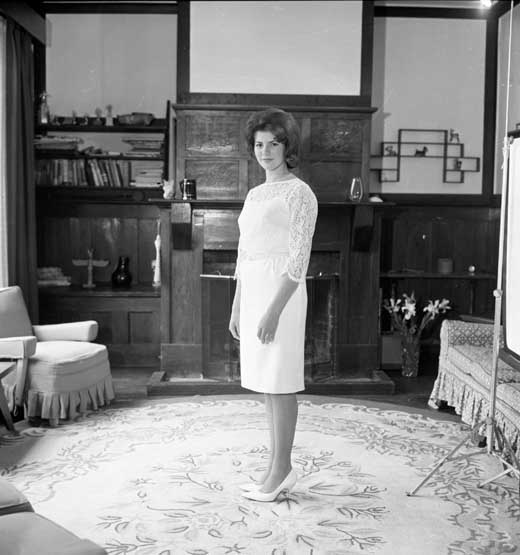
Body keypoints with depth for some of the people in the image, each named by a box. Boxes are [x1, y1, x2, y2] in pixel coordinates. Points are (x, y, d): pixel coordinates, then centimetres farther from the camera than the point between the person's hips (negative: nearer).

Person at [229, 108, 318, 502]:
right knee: (267, 384, 11)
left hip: (281, 292, -8)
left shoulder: (299, 193, -8)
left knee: (280, 384, -2)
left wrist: (274, 310, -20)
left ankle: (281, 470, 10)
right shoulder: (255, 195, 16)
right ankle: (279, 469, 22)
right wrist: (237, 307, 16)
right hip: (253, 291, 8)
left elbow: (298, 259, -15)